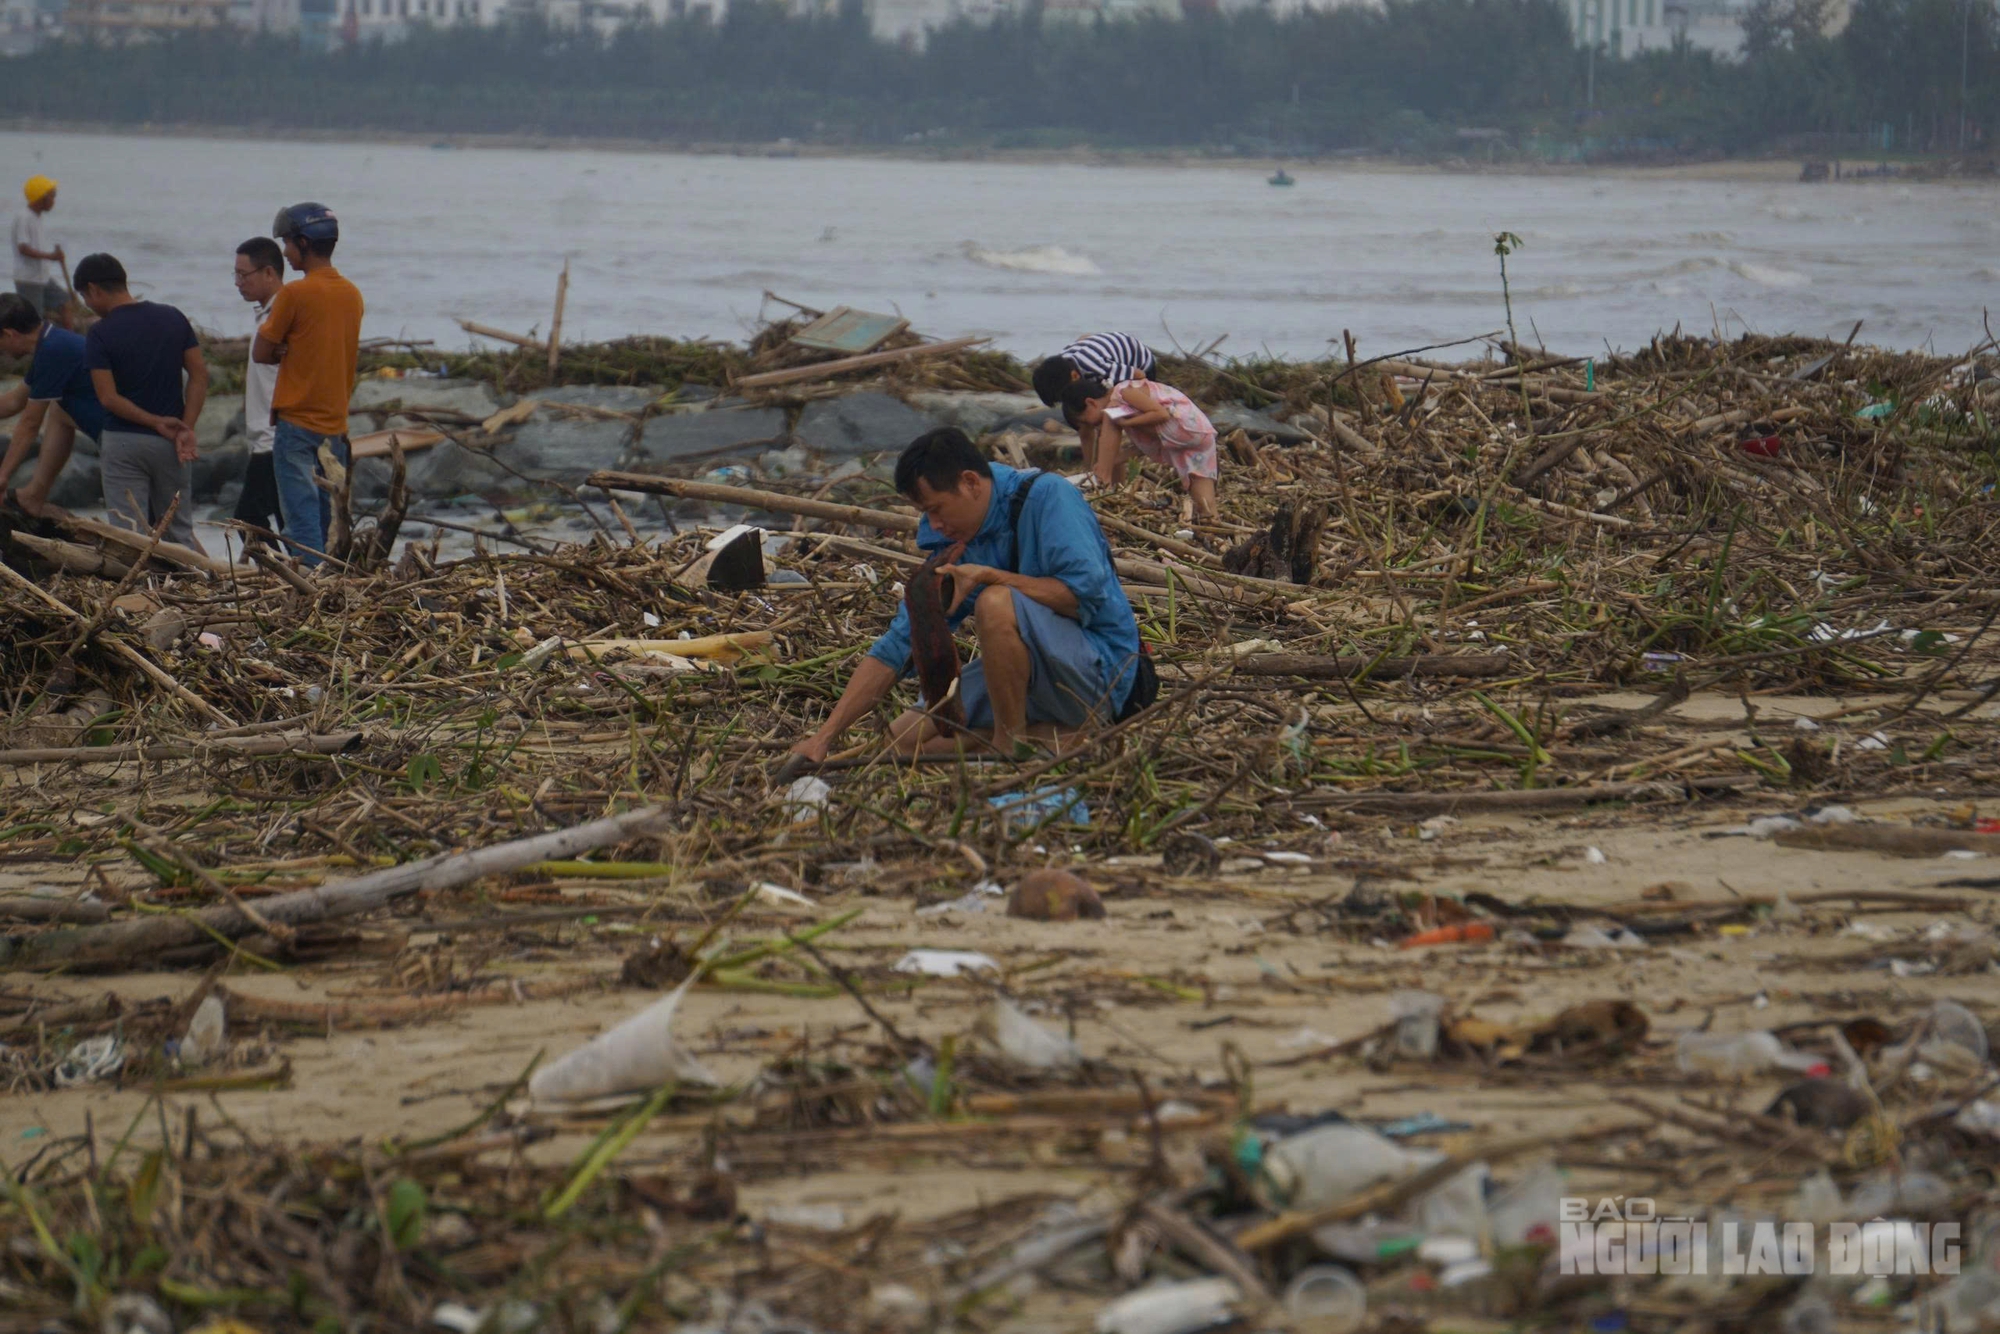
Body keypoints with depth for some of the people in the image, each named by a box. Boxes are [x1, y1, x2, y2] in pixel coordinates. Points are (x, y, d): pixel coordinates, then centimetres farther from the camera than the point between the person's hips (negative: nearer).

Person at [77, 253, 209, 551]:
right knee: (180, 530, 12)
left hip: (124, 443, -4)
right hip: (169, 446, 4)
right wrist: (187, 428, -5)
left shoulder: (100, 333, -10)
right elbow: (199, 375, 0)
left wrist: (155, 422, -11)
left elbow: (108, 397, -15)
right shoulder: (174, 319, 4)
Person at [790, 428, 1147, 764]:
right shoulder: (950, 545, 6)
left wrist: (988, 576, -22)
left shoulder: (1047, 497, -14)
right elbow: (896, 647, 4)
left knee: (996, 604, -33)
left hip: (1098, 665, -9)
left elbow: (1087, 592, -27)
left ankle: (1010, 747, -18)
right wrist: (825, 735, -4)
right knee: (904, 738, 5)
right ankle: (1052, 735, -2)